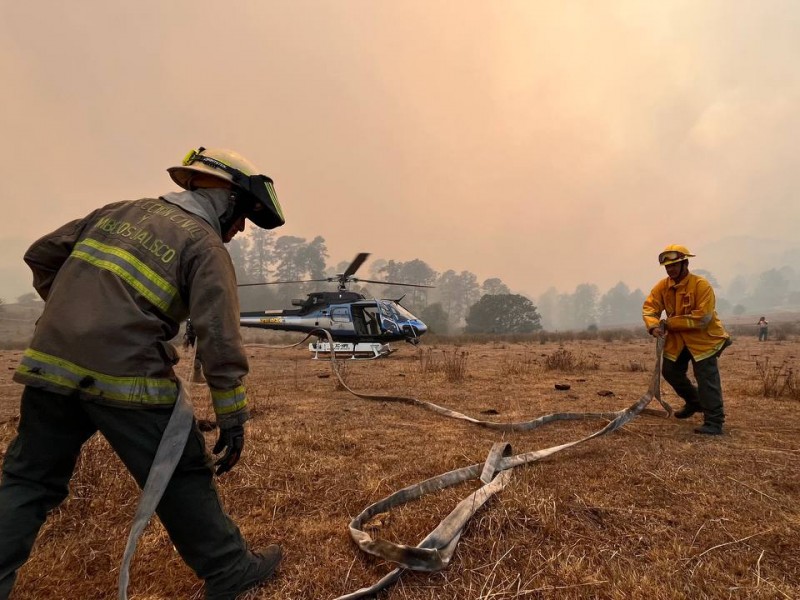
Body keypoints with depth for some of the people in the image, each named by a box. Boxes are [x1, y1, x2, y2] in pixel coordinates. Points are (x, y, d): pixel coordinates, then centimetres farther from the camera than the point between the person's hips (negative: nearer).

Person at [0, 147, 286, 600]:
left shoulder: (117, 211, 15)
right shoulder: (207, 246, -5)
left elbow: (42, 255, 20)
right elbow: (220, 339, -13)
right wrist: (233, 419, -9)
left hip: (49, 363, 6)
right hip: (125, 376, -6)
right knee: (182, 478, 8)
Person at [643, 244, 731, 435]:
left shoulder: (701, 285, -22)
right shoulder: (662, 286, -4)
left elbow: (702, 318, -26)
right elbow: (649, 307, -7)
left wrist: (669, 323, -23)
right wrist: (654, 326, -27)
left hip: (703, 339, -7)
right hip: (677, 340, 7)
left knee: (707, 380, -8)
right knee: (670, 372, 14)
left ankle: (714, 422, 2)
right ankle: (695, 402, 38)